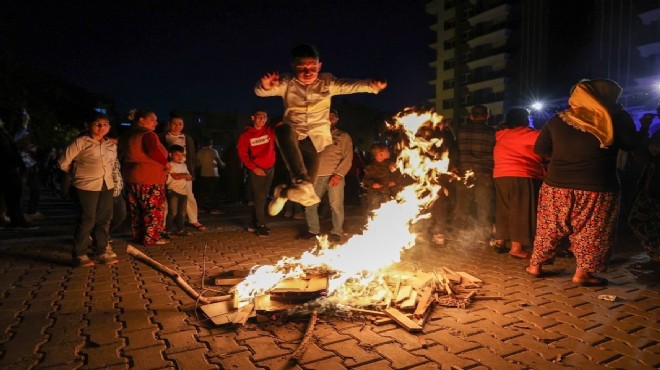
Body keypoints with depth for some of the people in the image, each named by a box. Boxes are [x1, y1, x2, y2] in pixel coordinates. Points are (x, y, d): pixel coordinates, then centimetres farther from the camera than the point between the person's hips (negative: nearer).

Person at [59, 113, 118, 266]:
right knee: (87, 221, -3)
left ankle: (99, 253, 20)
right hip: (86, 186, -6)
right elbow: (64, 163, -3)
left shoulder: (111, 145, 11)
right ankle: (78, 255, 11)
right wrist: (79, 172, 9)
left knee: (104, 220, 8)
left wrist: (106, 173, 12)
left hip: (107, 185, 6)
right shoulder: (80, 142, -6)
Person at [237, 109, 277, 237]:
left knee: (263, 197, 10)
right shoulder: (245, 135, -4)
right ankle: (261, 225, 4)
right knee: (259, 198, -6)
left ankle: (253, 224, 21)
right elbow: (242, 154, -5)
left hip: (270, 168, 4)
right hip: (257, 170, -4)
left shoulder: (270, 130, 2)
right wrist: (253, 167, -13)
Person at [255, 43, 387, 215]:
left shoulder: (327, 82, 5)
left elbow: (350, 85, -9)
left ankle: (284, 192, 18)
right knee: (282, 129, -36)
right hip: (293, 133, -1)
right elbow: (259, 91, -7)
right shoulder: (287, 84, 2)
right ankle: (302, 180, -49)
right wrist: (265, 85, -32)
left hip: (317, 135, 1)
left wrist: (372, 85, -29)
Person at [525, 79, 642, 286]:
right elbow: (630, 144, 7)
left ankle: (535, 265, 22)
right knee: (591, 232, 11)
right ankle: (582, 273, 14)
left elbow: (540, 149, 5)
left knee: (549, 228, 14)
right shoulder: (616, 118, -5)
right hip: (596, 189, -3)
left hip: (557, 186, 3)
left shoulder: (559, 119, 1)